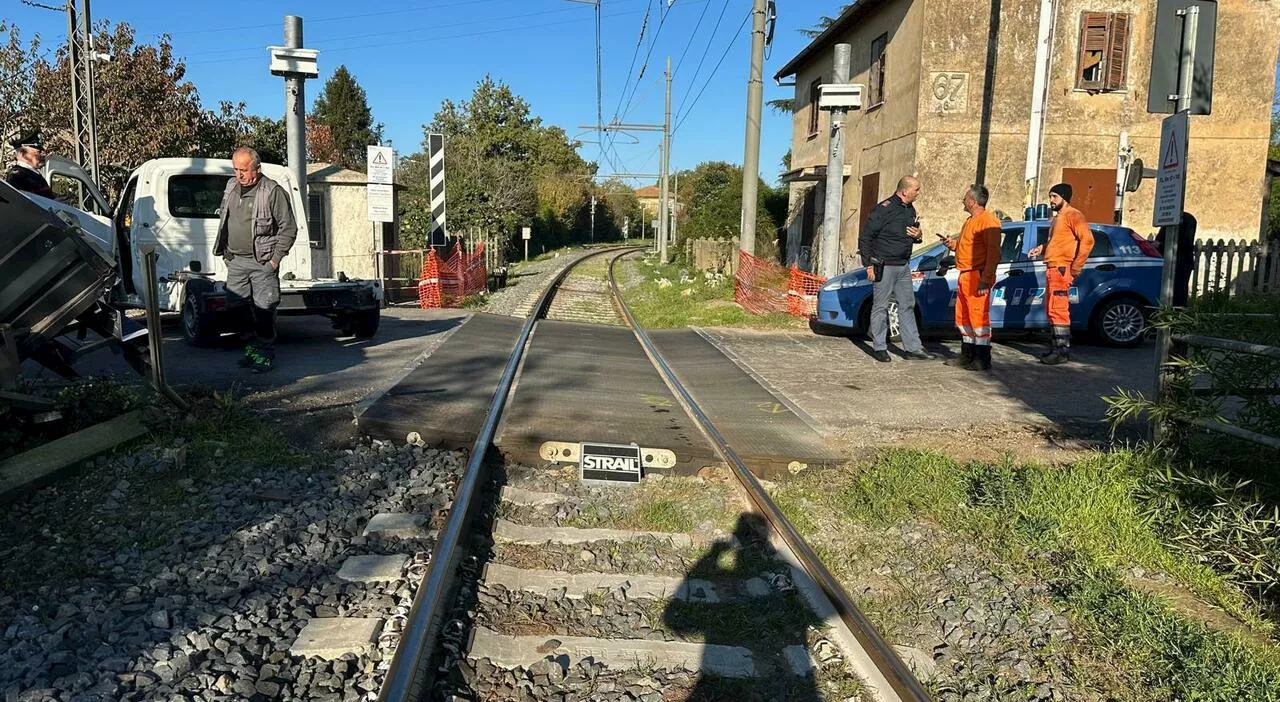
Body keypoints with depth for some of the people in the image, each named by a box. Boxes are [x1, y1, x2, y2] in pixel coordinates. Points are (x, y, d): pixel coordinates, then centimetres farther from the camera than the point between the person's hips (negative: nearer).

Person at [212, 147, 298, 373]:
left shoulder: (273, 192, -9)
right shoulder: (231, 187, 13)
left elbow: (289, 228, -9)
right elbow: (223, 221, 25)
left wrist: (276, 258, -11)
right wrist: (224, 251, 18)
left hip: (262, 263, -7)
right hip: (235, 261, 7)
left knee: (264, 310, -7)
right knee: (239, 308, 9)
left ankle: (266, 355, 2)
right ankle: (251, 349, 22)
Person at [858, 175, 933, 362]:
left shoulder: (910, 210, 11)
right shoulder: (884, 209, -13)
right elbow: (865, 237, -13)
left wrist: (918, 235, 0)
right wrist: (869, 264, -15)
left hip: (903, 266, 8)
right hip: (884, 267, -8)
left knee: (907, 306, 9)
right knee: (880, 307, 1)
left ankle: (913, 347, 14)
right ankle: (879, 347, 9)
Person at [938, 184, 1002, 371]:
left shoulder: (988, 221, -14)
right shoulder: (970, 221, 20)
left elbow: (993, 252, -20)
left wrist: (985, 279, -25)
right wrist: (951, 243, 11)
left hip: (977, 277, -11)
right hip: (965, 277, 11)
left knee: (979, 318, -7)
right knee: (963, 318, 15)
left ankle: (983, 360, -2)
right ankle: (967, 355, 25)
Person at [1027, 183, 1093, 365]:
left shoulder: (1073, 215, -8)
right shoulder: (1058, 217, 22)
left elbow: (1087, 240, -17)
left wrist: (1075, 267, -19)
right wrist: (1042, 248, 12)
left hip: (1061, 269, -10)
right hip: (1052, 268, 10)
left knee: (1058, 309, -12)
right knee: (1053, 309, 13)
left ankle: (1062, 351, -12)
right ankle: (1059, 346, 19)